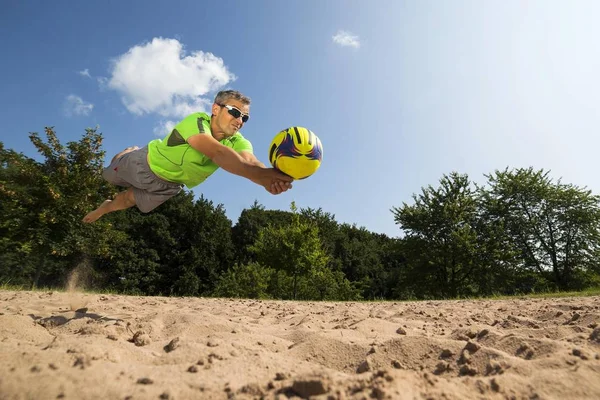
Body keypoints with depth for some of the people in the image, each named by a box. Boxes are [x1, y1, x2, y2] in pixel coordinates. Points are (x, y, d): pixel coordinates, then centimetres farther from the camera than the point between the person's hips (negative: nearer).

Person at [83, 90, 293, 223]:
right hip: (146, 164, -3)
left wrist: (270, 176, -71)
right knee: (108, 176, 26)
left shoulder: (238, 142, -26)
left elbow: (250, 160, -49)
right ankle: (130, 152, 57)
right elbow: (218, 154, -59)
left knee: (133, 200, 24)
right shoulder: (196, 121, -40)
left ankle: (106, 207, 56)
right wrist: (262, 176, -72)